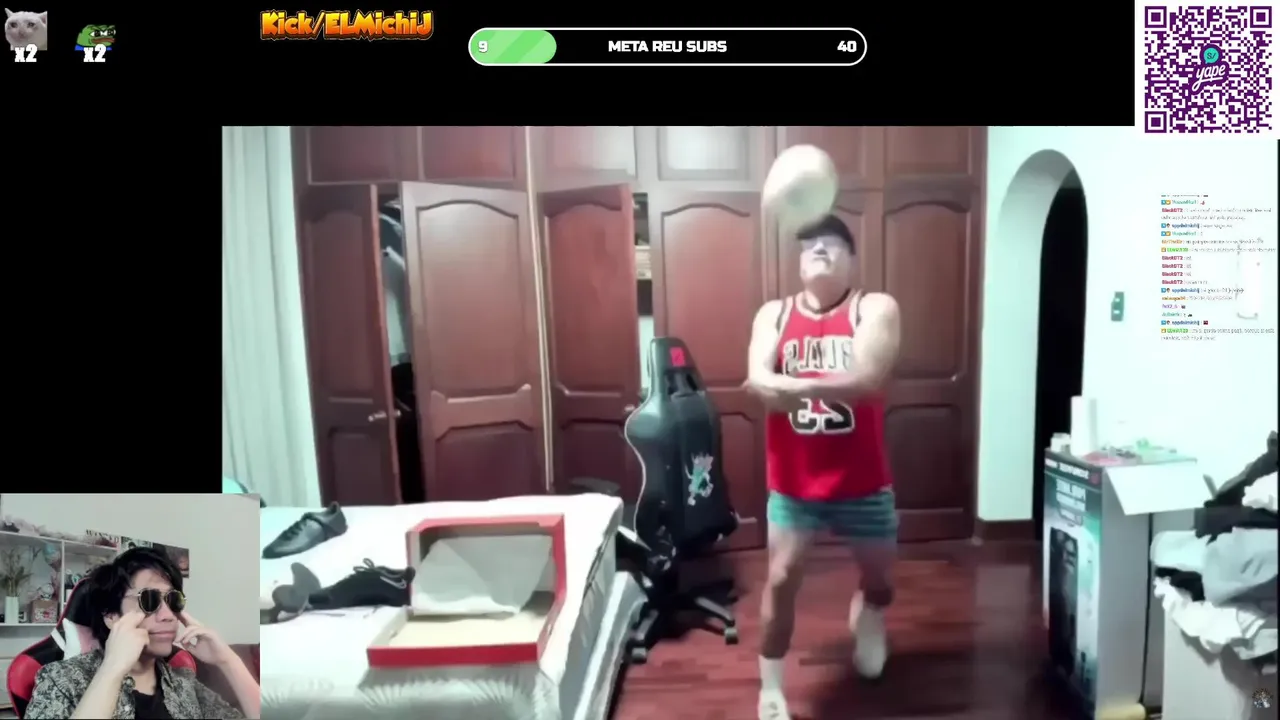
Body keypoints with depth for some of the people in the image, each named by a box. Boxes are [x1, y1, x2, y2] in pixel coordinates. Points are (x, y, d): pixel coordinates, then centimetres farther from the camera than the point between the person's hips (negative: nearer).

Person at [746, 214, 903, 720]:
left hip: (862, 482, 0)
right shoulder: (774, 314, 1)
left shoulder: (875, 309, -7)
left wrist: (793, 385, -33)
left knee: (879, 573, 18)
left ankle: (868, 611, 56)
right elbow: (758, 380, -15)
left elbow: (868, 379, -23)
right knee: (780, 580, 0)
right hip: (793, 482, 1)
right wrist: (836, 387, -32)